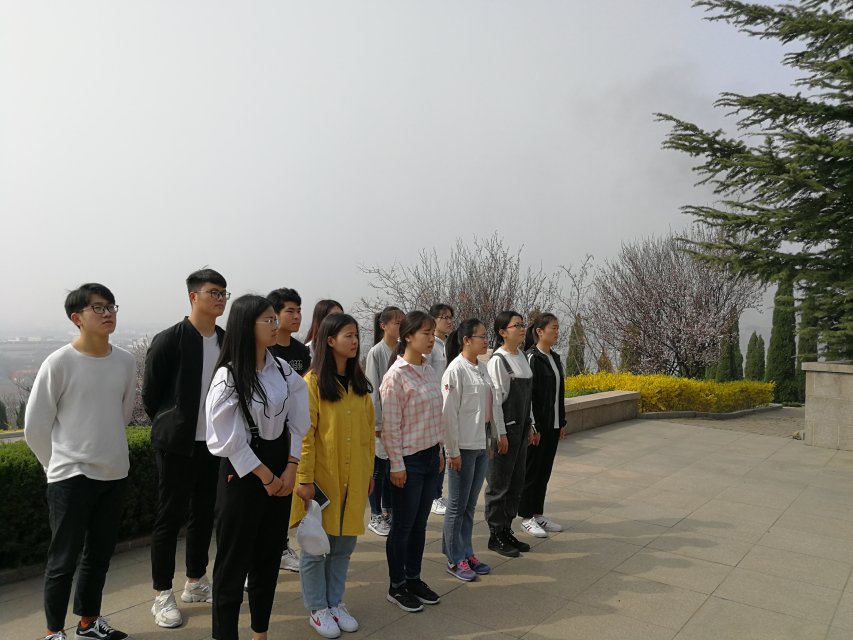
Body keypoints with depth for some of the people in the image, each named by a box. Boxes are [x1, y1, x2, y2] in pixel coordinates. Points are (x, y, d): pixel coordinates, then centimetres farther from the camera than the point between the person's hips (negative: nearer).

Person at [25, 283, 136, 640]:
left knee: (99, 556, 17)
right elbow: (35, 426, -6)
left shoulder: (126, 362, 0)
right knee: (64, 559, 7)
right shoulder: (59, 363, -13)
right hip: (71, 476, -4)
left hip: (115, 474, 5)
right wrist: (60, 463, 3)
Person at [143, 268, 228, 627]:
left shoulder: (226, 341, 4)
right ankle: (162, 595, 18)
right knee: (169, 517, 5)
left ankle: (196, 583, 31)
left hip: (212, 444, 5)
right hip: (177, 445, -5)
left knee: (203, 514, 15)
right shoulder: (169, 340, -11)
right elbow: (150, 394, -6)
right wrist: (171, 427, 2)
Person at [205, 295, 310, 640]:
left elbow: (298, 422, 4)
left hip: (280, 472, 6)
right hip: (243, 473, -6)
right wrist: (266, 477, -11)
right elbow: (230, 441, -16)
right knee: (235, 558, 6)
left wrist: (290, 469, -4)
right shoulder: (228, 376, -15)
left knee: (270, 554, 17)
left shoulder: (283, 369, 1)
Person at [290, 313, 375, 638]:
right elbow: (304, 434, -13)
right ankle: (317, 609, 24)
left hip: (353, 478, 6)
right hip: (322, 476, -5)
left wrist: (369, 471, 10)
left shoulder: (359, 383, 9)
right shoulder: (313, 381, -10)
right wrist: (305, 478, -15)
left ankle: (335, 602, 31)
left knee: (344, 544, 14)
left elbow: (368, 430, 11)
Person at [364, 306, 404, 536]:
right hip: (383, 421, -5)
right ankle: (375, 516, 21)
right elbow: (373, 390, -11)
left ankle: (388, 511, 30)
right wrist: (377, 424, -11)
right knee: (379, 469, 7)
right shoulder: (376, 352, -11)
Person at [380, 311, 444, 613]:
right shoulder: (396, 375, -17)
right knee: (403, 525, 7)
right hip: (408, 460, -7)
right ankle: (397, 586, 24)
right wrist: (397, 465, -15)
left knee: (420, 523, 16)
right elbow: (390, 426, -16)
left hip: (430, 456, 7)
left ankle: (413, 579, 32)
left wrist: (439, 451, 14)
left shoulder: (428, 371, 6)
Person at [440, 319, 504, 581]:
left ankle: (467, 553, 30)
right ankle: (455, 560, 20)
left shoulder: (482, 368, 8)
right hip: (463, 448, -7)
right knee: (458, 506, 6)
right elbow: (449, 413, -17)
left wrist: (499, 433, 11)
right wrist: (452, 451, -16)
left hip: (481, 446, 7)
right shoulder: (456, 370, -16)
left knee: (470, 504, 17)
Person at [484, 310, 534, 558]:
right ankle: (496, 535, 17)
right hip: (505, 428, -8)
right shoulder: (498, 360, -15)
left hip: (521, 428, 8)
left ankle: (507, 530, 28)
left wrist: (531, 424, 14)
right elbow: (495, 398, -17)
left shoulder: (522, 357, 10)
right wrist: (500, 433, -16)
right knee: (499, 484, 4)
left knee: (517, 482, 15)